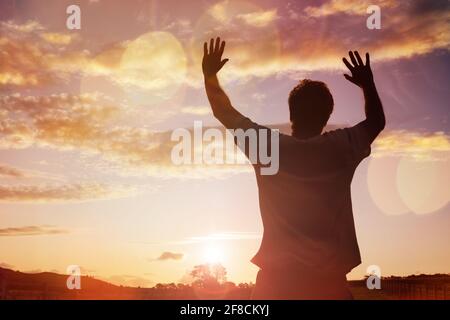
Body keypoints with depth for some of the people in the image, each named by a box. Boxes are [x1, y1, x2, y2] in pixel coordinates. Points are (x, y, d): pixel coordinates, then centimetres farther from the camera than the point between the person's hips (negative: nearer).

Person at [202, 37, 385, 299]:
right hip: (329, 279, 0)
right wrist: (368, 84, 30)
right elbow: (377, 121, 19)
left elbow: (226, 114, 11)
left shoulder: (269, 147, -2)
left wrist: (210, 75, 23)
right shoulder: (341, 149, -1)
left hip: (277, 278, 0)